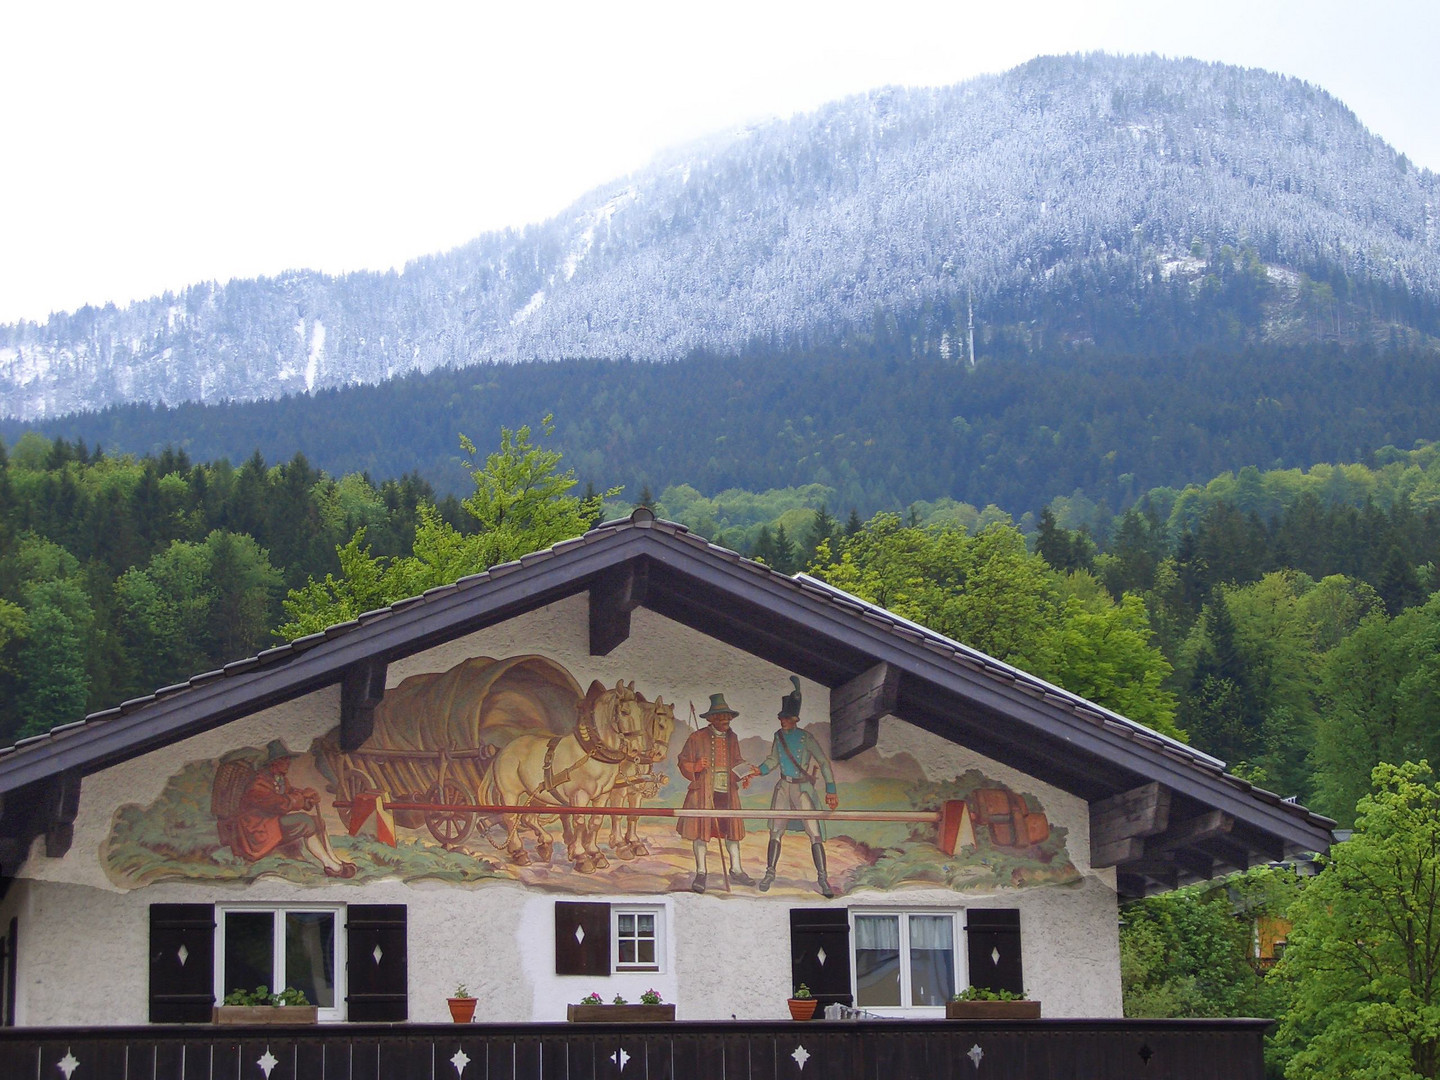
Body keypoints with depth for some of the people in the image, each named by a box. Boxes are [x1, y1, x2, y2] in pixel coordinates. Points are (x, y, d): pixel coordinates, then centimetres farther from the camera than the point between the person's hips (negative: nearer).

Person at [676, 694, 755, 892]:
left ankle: (736, 870, 16)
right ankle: (700, 873, 4)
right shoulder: (697, 738, -3)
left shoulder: (732, 738, 11)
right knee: (701, 830, -3)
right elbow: (683, 763, 0)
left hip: (728, 792, 4)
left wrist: (743, 776, 2)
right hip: (703, 792, -4)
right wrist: (697, 766, -19)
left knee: (733, 829, 6)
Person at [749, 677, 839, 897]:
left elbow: (824, 762, -5)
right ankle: (770, 873, 13)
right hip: (783, 788, 4)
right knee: (776, 831, 3)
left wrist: (830, 790, -9)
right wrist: (761, 770, -3)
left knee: (815, 834, -10)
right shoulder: (779, 736, 7)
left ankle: (822, 878, -7)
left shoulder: (805, 737, -7)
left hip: (803, 789, -4)